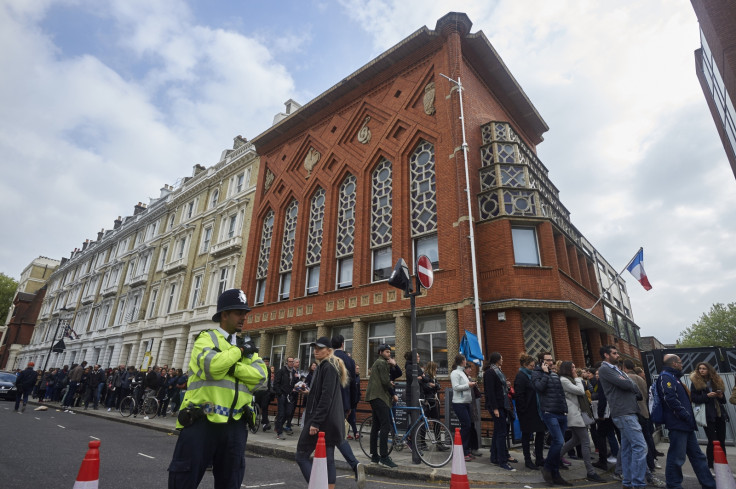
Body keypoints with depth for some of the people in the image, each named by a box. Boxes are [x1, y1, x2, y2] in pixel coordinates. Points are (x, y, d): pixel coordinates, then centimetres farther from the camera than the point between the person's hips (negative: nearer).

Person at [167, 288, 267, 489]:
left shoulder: (247, 346, 14)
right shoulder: (206, 338, -1)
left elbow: (260, 377, -3)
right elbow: (211, 366, -24)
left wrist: (230, 366, -14)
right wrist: (239, 350, -9)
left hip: (235, 425, 5)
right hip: (201, 421, -5)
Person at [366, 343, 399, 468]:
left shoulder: (378, 362, 24)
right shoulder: (382, 363, -8)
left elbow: (398, 374, 23)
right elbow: (385, 381, -15)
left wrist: (393, 365, 5)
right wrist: (393, 394, 0)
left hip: (375, 397, 11)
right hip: (379, 396, -11)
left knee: (376, 426, 12)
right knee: (385, 425, -14)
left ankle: (374, 456, 17)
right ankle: (384, 457, -16)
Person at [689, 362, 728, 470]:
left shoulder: (716, 381, 10)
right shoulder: (696, 383, -2)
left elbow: (723, 401, 17)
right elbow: (694, 398, -8)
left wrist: (721, 396, -5)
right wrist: (707, 396, -20)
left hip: (720, 415, 4)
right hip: (708, 416, -4)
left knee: (721, 441, 7)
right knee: (713, 441, -6)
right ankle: (710, 466, 4)